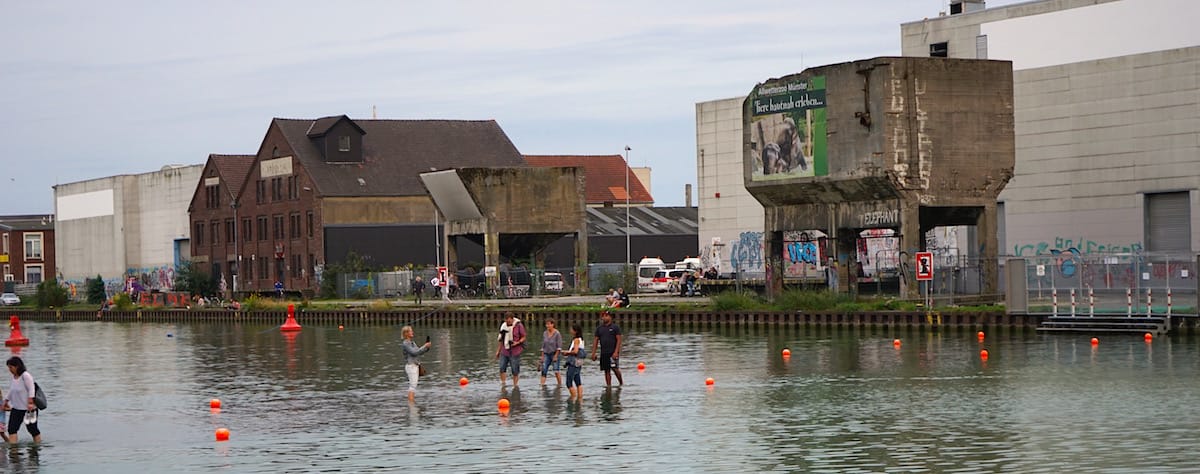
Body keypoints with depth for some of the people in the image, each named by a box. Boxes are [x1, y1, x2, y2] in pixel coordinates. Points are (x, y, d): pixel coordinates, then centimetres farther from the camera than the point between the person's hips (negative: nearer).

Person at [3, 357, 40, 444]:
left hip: (28, 408, -7)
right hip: (16, 408, 7)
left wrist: (30, 403, -27)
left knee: (32, 429, 3)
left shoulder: (26, 376, -16)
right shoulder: (14, 377, 7)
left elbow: (31, 390, -20)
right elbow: (11, 391, 21)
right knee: (12, 429, -4)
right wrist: (6, 401, 29)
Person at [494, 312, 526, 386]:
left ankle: (515, 386, 11)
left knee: (515, 370, 1)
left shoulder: (519, 326, -7)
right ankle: (503, 384, 7)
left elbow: (523, 337, -1)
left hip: (515, 352, -4)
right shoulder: (503, 326, 7)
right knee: (502, 368, -3)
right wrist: (498, 351, 16)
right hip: (504, 351, 4)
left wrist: (517, 343, -19)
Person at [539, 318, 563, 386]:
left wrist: (556, 356, -16)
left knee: (556, 371, -7)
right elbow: (543, 345, 12)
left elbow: (559, 346, -11)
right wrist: (542, 356, 8)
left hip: (554, 354, -5)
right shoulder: (545, 333, 6)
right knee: (544, 371, -5)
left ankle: (560, 385, 6)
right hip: (546, 354, 5)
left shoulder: (557, 334, -11)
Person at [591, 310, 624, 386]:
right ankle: (609, 386, 9)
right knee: (607, 371, 5)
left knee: (615, 368, -12)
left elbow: (618, 340, -6)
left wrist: (616, 352, -16)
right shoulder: (599, 329, 12)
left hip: (613, 353, -4)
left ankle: (621, 382, 8)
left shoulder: (615, 327, -1)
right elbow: (596, 341, 12)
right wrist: (593, 353, 3)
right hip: (603, 353, 5)